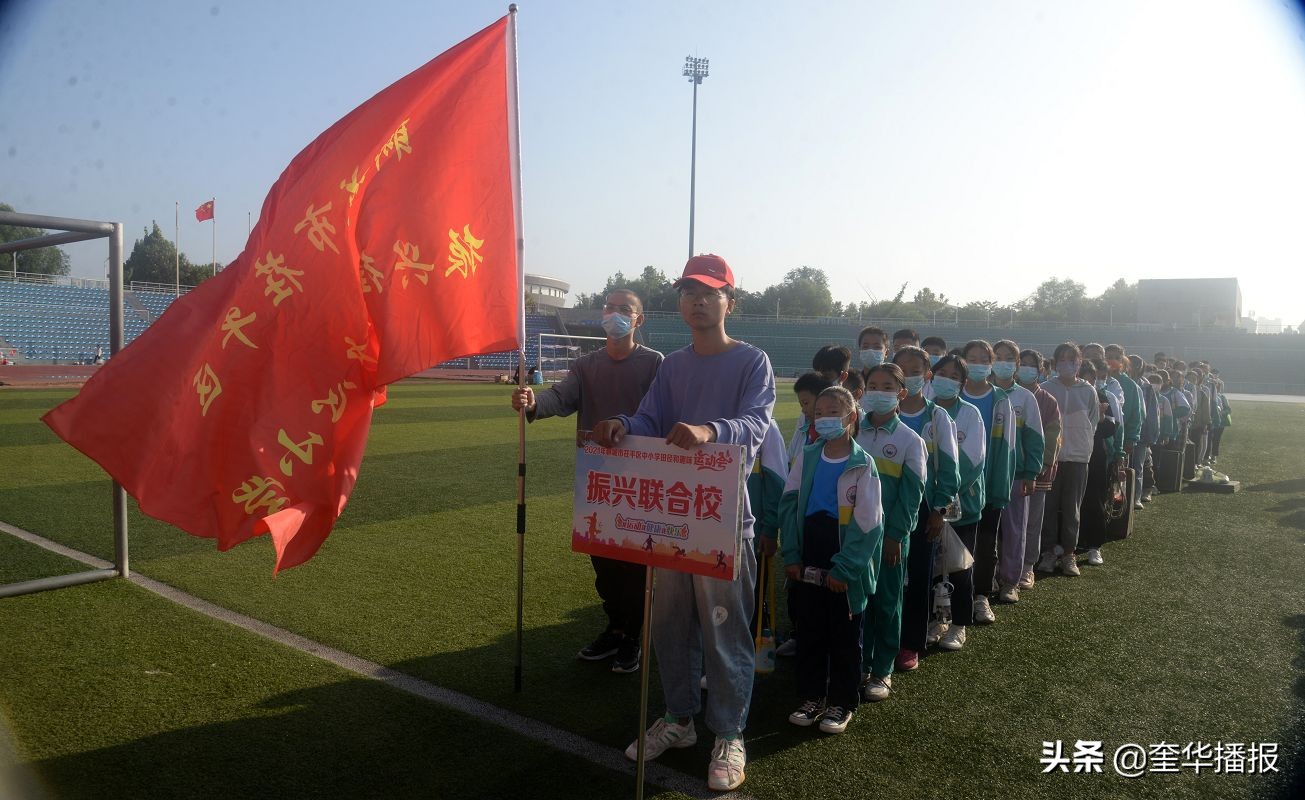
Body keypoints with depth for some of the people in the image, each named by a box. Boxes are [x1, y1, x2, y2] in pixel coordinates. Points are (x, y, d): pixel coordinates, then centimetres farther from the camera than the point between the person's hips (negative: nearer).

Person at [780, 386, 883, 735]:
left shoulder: (862, 464, -10)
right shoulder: (807, 456, 2)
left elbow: (868, 523, -12)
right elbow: (790, 505, 3)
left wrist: (844, 568, -14)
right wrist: (791, 555, -3)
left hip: (845, 568, -4)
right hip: (809, 565, 4)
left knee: (845, 637, 10)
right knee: (810, 633, 13)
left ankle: (842, 703, 25)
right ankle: (812, 697, 28)